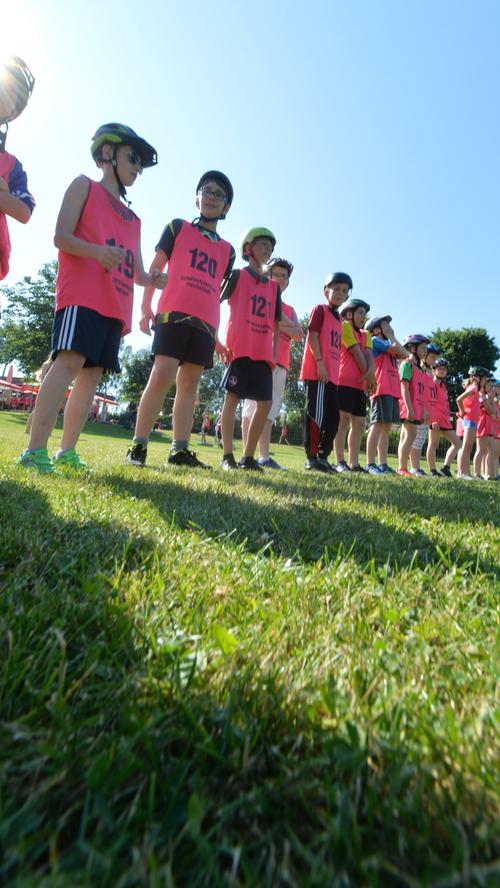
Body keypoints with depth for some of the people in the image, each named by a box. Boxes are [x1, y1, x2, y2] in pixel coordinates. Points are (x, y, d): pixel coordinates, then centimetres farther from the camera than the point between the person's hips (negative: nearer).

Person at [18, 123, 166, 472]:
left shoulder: (133, 219, 29)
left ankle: (67, 451, 5)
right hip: (82, 294, -6)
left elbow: (136, 271, 22)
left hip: (116, 305, 7)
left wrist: (151, 279, -2)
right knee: (70, 361, -22)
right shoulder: (84, 186, 12)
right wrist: (97, 251, -21)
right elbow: (61, 237, -1)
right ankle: (35, 450, -22)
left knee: (93, 373, 0)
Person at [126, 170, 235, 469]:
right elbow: (155, 268, 11)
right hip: (173, 313, -3)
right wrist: (146, 307, 0)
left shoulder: (227, 250, 22)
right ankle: (138, 446, -9)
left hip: (205, 322, 4)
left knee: (189, 383, 1)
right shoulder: (178, 227, 14)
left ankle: (180, 450, 4)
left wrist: (215, 331, 16)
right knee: (162, 375, -15)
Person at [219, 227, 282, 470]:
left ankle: (248, 457, 8)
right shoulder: (237, 275, 7)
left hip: (263, 352, 6)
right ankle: (227, 456, -2)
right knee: (232, 397, -7)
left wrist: (274, 351, 11)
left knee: (265, 403, 0)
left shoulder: (273, 287, 21)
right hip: (239, 348, -5)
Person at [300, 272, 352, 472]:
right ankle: (311, 458, -4)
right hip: (317, 372, -9)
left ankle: (323, 456, 17)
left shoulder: (338, 319, 24)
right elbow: (312, 336, -9)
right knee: (317, 414, -9)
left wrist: (335, 372, 17)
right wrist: (319, 362, -19)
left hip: (332, 375, 9)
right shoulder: (320, 309, 2)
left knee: (333, 417, 9)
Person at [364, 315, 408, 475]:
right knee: (378, 425, -14)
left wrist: (390, 336, 19)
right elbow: (400, 351, -7)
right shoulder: (375, 341, 2)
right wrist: (391, 336, 8)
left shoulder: (387, 345, 28)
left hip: (392, 390, 9)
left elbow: (404, 354, 15)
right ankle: (370, 464, -16)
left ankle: (383, 464, 5)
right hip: (382, 389, -9)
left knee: (387, 427, 4)